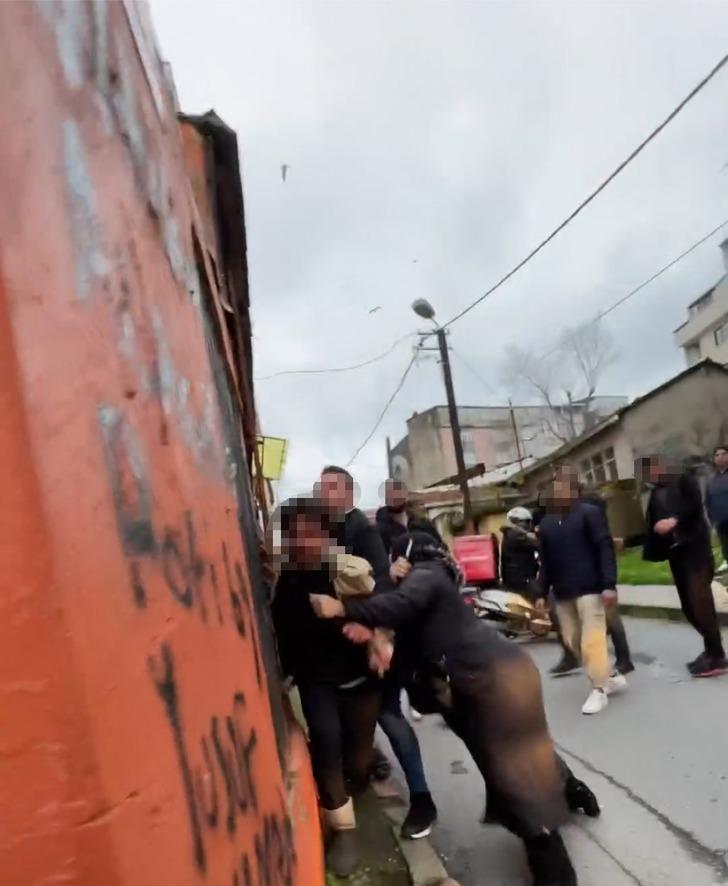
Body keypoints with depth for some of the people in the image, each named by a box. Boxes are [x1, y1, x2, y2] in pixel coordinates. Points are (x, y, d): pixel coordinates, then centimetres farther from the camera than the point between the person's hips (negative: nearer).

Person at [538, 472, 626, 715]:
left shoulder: (590, 513, -4)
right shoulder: (545, 523, 14)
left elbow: (606, 549, -10)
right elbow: (545, 561, 16)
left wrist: (609, 584, -18)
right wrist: (542, 593, 13)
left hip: (590, 588, -6)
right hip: (563, 592, 6)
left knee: (592, 640, -7)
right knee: (573, 641, 11)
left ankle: (599, 689, 8)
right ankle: (609, 676, 28)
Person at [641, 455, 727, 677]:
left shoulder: (684, 480, 2)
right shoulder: (655, 493, 17)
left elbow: (696, 503, -14)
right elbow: (652, 526, 16)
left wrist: (675, 519, -27)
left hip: (694, 545, -6)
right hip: (675, 551, 6)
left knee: (699, 600, -14)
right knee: (689, 605, 6)